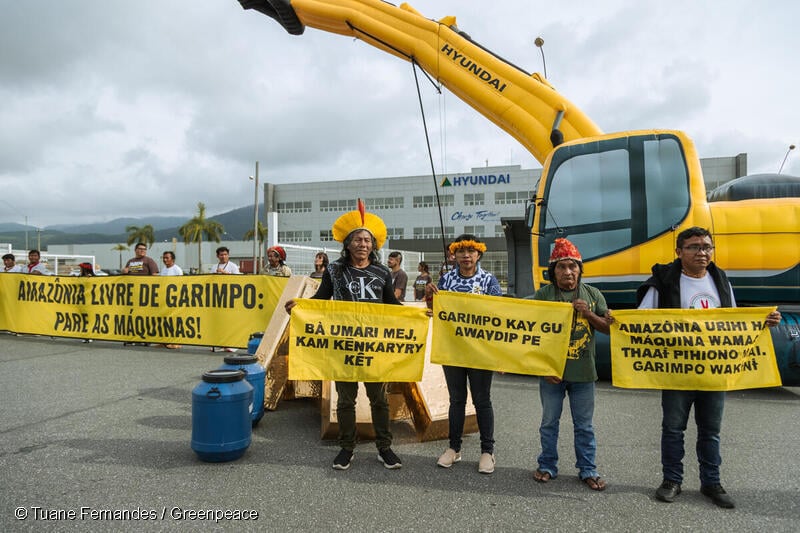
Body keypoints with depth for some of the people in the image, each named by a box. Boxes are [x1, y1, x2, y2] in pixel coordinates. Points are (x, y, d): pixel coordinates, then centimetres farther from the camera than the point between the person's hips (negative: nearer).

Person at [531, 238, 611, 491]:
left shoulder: (593, 295, 2)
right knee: (549, 422, 13)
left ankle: (587, 470, 27)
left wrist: (588, 314, -14)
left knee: (584, 425, 12)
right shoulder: (542, 295, -3)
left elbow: (608, 327, 4)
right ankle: (547, 466, 28)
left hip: (583, 372, 1)